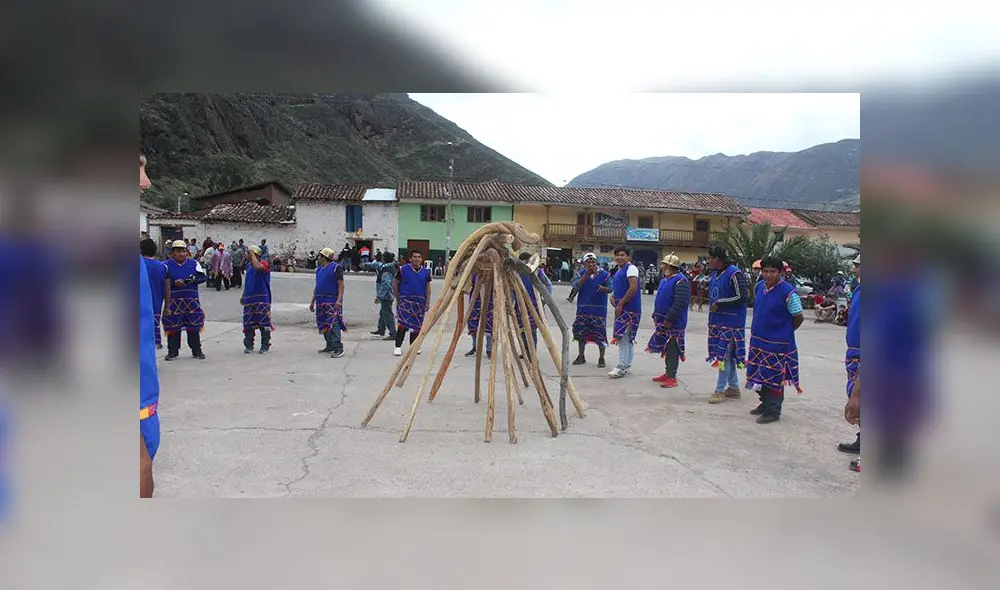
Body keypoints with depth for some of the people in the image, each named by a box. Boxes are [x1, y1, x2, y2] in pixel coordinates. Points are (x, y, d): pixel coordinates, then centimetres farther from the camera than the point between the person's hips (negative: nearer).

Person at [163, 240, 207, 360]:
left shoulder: (193, 263, 8)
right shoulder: (167, 265, 1)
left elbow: (202, 277, 6)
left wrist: (194, 279, -14)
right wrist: (174, 283, -18)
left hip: (192, 300, 2)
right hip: (173, 301, -2)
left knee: (194, 326, 6)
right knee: (173, 326, 2)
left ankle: (196, 350, 16)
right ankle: (173, 351, 13)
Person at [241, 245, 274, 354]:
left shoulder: (264, 264, -8)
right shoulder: (248, 265, 13)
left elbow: (258, 267, -33)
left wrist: (252, 254, -20)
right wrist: (243, 296, 22)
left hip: (262, 299, -6)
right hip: (249, 299, 7)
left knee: (263, 323, -1)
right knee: (248, 324, 8)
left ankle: (265, 346, 9)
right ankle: (249, 345, 19)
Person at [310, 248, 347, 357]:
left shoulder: (336, 268, -6)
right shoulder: (319, 269, 18)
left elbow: (341, 285, -12)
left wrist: (339, 300, -22)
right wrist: (313, 301, 21)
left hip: (332, 301, -8)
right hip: (321, 301, 8)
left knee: (333, 323, -14)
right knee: (323, 324, 11)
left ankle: (338, 348, -16)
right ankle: (330, 345, 22)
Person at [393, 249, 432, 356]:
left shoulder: (426, 271, 7)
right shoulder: (403, 269, -3)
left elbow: (428, 288, 11)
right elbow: (395, 284, 4)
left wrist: (427, 303, 6)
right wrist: (398, 299, 4)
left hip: (420, 302, 4)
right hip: (405, 302, -4)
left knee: (416, 325, 9)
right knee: (403, 324, -11)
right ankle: (398, 347, -4)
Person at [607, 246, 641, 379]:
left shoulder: (631, 268, -11)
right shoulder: (619, 271, 18)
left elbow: (633, 288, -22)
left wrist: (620, 304, -19)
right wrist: (613, 297, 6)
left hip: (629, 308, -10)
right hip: (623, 309, 10)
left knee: (622, 337, -11)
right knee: (628, 338, 15)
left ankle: (622, 367, -10)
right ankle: (627, 365, 22)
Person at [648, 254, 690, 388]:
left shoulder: (680, 281, -17)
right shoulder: (664, 280, 15)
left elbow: (680, 303, -24)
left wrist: (669, 319, -24)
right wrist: (655, 315, 18)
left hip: (674, 323, -9)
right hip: (663, 321, 9)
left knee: (672, 350, -5)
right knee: (666, 349, 16)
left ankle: (672, 377, 0)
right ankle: (668, 373, 26)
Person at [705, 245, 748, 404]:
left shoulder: (735, 274, -15)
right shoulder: (714, 274, 12)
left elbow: (742, 297, -19)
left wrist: (719, 303, -17)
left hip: (731, 322, -9)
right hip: (717, 321, 9)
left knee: (725, 355, -5)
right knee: (728, 355, 15)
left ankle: (720, 391, 0)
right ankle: (734, 388, 25)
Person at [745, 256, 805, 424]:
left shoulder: (788, 292, -17)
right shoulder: (759, 287, 4)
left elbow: (798, 318, -9)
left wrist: (784, 332, 2)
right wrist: (757, 329, 13)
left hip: (777, 344, -7)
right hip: (758, 341, 7)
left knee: (774, 378, 2)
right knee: (760, 375, 17)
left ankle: (773, 411, 13)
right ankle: (765, 404, 34)